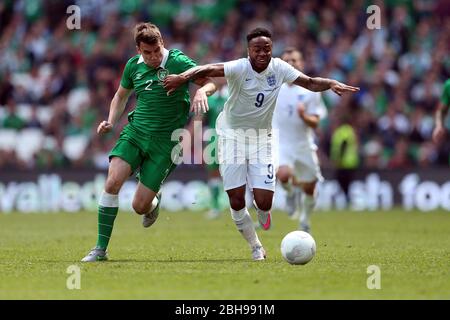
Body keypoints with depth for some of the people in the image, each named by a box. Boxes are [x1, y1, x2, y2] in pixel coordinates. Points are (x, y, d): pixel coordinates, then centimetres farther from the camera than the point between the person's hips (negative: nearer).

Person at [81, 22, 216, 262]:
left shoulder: (178, 62, -10)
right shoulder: (133, 65, 4)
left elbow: (210, 82, -13)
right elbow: (121, 95, 21)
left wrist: (202, 92, -36)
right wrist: (111, 121, 5)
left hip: (165, 142, -4)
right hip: (134, 133, 4)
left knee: (140, 206, -6)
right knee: (112, 182, -20)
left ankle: (154, 202, 35)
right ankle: (100, 249, -12)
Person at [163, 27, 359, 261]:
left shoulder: (278, 68, -7)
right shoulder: (240, 68, -21)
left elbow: (309, 83, 1)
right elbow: (210, 70, -36)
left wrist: (331, 84, -18)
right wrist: (183, 77, -54)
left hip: (262, 136, 2)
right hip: (232, 134, -2)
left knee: (264, 202, -9)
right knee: (236, 201, -5)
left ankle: (262, 211, 31)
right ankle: (255, 247, 18)